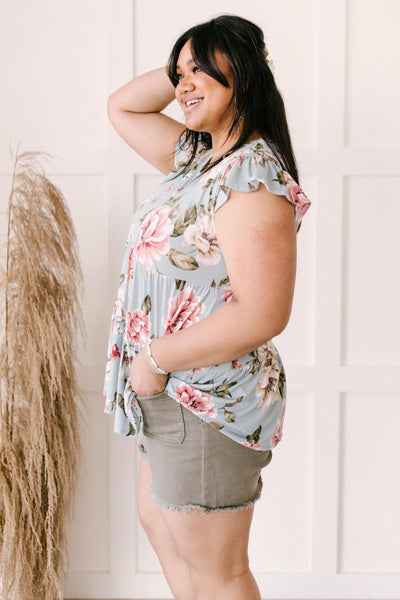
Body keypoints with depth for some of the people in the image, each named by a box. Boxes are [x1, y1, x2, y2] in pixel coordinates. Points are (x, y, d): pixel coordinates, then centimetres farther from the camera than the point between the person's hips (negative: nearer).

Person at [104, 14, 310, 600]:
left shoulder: (254, 180, -23)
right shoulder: (196, 156, 7)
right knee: (158, 520, 28)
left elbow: (262, 315, -31)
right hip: (176, 394, 10)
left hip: (207, 404, -10)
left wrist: (155, 360, -22)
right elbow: (122, 107, 19)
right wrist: (185, 70, 3)